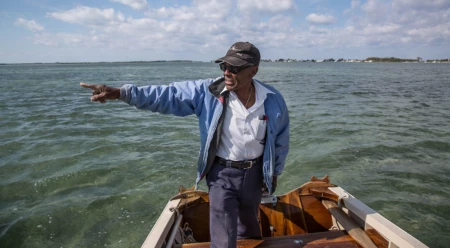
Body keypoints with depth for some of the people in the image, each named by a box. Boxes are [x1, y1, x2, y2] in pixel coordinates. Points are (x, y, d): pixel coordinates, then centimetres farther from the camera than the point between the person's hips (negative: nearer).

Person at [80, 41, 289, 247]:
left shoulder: (273, 100, -12)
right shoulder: (208, 92, -17)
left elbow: (280, 140, 1)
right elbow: (167, 95, -20)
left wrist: (274, 172, 8)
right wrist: (122, 93, -30)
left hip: (253, 173, 2)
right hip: (222, 173, -2)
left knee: (248, 224, 28)